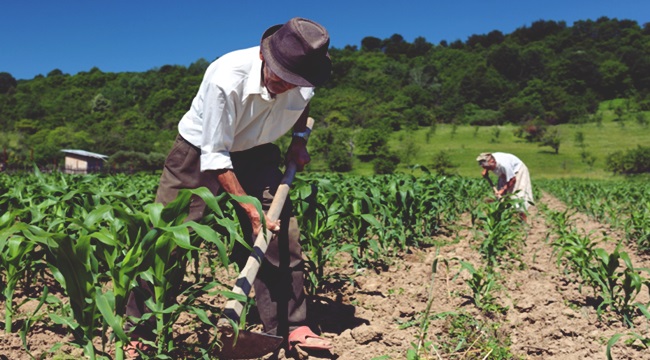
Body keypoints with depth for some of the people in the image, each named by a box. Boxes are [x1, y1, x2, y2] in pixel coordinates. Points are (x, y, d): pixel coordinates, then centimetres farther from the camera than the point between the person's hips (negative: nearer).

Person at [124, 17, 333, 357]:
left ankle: (290, 327, 8)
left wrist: (299, 139, -2)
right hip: (201, 152, -4)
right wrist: (248, 207, -29)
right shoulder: (225, 79, -35)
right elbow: (215, 156, -28)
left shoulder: (304, 80, -18)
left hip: (255, 154, 5)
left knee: (282, 235, -5)